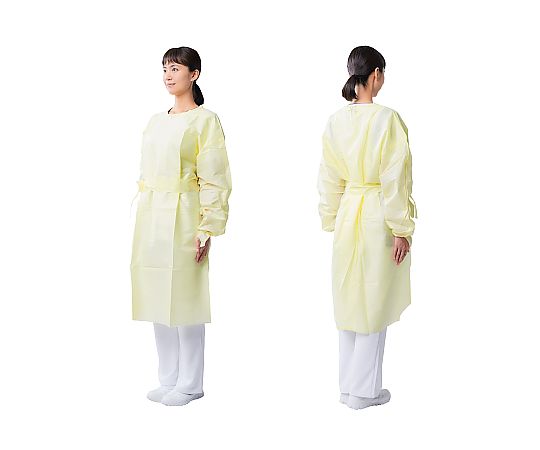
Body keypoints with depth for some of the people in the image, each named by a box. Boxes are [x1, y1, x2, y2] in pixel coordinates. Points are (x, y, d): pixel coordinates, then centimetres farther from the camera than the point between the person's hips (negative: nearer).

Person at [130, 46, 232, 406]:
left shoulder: (205, 120, -5)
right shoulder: (156, 121, 15)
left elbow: (215, 180, -9)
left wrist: (208, 229, -14)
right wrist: (141, 219, 12)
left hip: (182, 218, -7)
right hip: (151, 218, 7)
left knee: (184, 298, -2)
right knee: (158, 298, 11)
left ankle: (190, 383, 11)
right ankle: (168, 379, 23)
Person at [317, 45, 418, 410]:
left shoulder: (335, 121, 2)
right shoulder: (388, 119, -15)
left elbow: (330, 179, 7)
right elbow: (396, 179, -15)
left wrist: (332, 221, 16)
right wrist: (402, 229, -10)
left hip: (347, 216, 6)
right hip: (379, 216, -5)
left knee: (350, 299, 15)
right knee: (375, 302, 5)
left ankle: (348, 385, 26)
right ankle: (363, 390, 13)